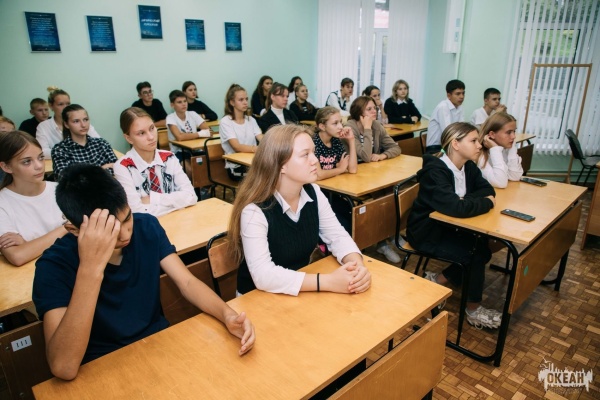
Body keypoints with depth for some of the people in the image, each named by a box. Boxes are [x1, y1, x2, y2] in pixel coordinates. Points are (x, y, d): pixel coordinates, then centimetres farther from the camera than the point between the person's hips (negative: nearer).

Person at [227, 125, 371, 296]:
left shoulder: (313, 192, -6)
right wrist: (329, 281, -35)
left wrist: (358, 266, -22)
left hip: (303, 291, 6)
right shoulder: (254, 210, -25)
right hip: (260, 298, -5)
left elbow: (337, 236, -1)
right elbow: (263, 275, -31)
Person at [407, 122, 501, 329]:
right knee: (476, 253, -16)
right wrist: (486, 203, -21)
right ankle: (473, 311, 5)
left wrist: (467, 200, -21)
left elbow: (488, 188, -1)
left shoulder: (468, 166, 0)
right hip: (427, 233, -8)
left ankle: (437, 280, 8)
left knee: (484, 248, -9)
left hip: (448, 227, 9)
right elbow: (455, 207, -38)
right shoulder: (435, 171, -28)